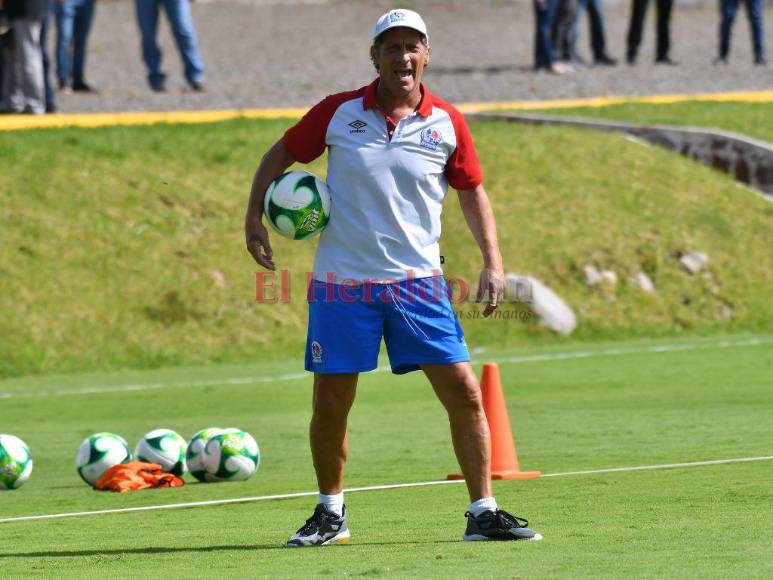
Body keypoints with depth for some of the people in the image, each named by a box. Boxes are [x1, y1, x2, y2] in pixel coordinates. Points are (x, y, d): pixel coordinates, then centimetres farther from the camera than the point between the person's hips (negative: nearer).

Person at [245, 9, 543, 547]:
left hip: (418, 282, 0)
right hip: (342, 284, 0)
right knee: (330, 405, 2)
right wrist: (255, 216, 0)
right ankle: (331, 514, 21)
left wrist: (493, 263, 2)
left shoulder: (447, 123, 0)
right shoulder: (338, 112, -2)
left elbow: (472, 191, 11)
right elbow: (280, 154, 11)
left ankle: (483, 512, 3)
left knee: (464, 393, -7)